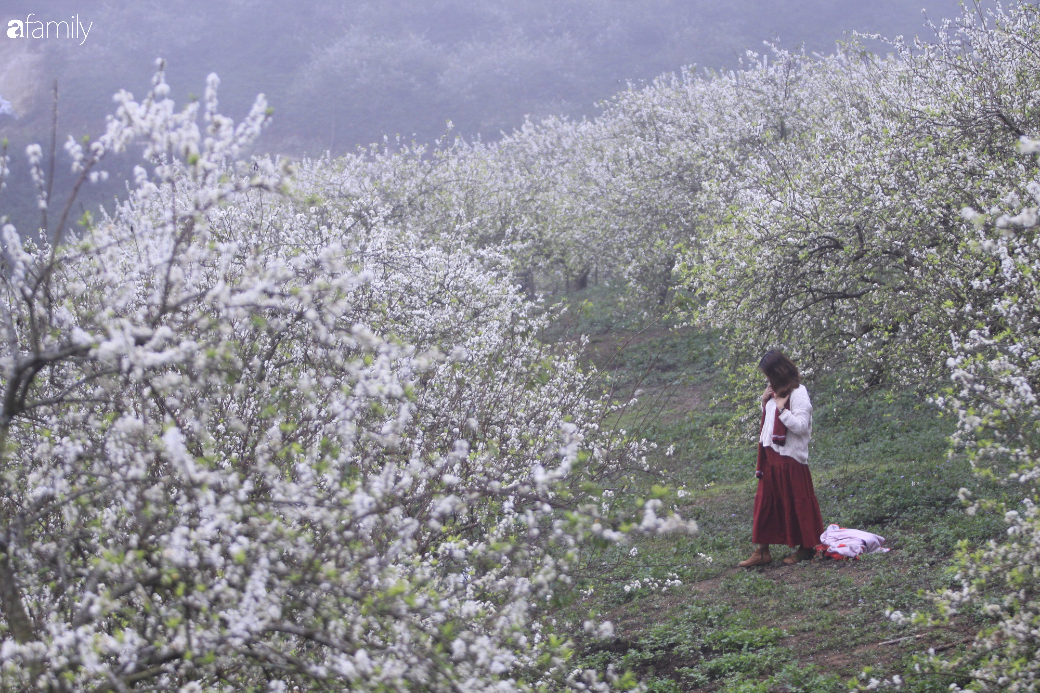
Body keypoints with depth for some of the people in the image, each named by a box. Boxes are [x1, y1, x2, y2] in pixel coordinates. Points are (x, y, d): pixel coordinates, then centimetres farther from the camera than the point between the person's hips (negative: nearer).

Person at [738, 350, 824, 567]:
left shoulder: (798, 394, -15)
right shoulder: (776, 392, 11)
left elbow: (801, 426, -23)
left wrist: (781, 409, -22)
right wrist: (765, 402, 5)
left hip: (790, 457, -9)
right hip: (771, 455, 9)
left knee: (796, 502, 3)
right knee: (765, 502, 8)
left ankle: (806, 547, 17)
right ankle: (762, 551, 12)